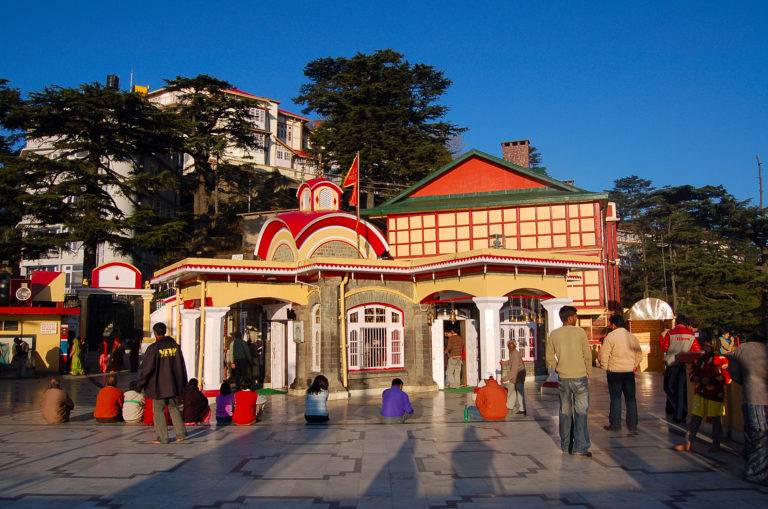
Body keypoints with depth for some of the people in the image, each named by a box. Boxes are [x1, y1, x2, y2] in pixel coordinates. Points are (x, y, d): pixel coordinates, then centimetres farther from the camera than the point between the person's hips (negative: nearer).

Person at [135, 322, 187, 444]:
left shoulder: (153, 348, -12)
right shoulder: (175, 346, 4)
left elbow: (146, 368, -11)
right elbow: (181, 366, 11)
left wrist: (140, 383, 1)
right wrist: (183, 383, 20)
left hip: (159, 386, -5)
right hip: (173, 385, 5)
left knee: (158, 411, 5)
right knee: (174, 408, 16)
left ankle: (162, 437, 5)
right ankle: (180, 434, 11)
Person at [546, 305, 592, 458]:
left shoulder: (554, 334, 2)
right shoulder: (580, 332, -7)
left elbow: (550, 357, 5)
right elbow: (587, 355, -5)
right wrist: (588, 373, 7)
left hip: (563, 378, 3)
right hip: (580, 377, -3)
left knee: (565, 412, 12)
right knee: (581, 412, 1)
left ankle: (566, 445, 19)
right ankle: (580, 448, -1)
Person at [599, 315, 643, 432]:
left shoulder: (610, 336, -11)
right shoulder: (632, 336, 6)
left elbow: (604, 354, -13)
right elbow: (639, 353, 10)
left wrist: (605, 367, 0)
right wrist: (635, 365, 16)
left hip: (615, 371, -5)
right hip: (630, 372, 5)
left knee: (615, 398, 2)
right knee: (630, 398, 11)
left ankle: (615, 424, 6)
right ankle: (633, 425, 15)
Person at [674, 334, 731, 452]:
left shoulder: (721, 360, -9)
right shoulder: (700, 359, 10)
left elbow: (726, 379, -14)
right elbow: (692, 372, 19)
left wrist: (710, 380, -14)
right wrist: (697, 379, -1)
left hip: (715, 395, -5)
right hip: (700, 393, 6)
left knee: (716, 420, 9)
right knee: (695, 418, 6)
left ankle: (716, 444, 24)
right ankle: (688, 443, 10)